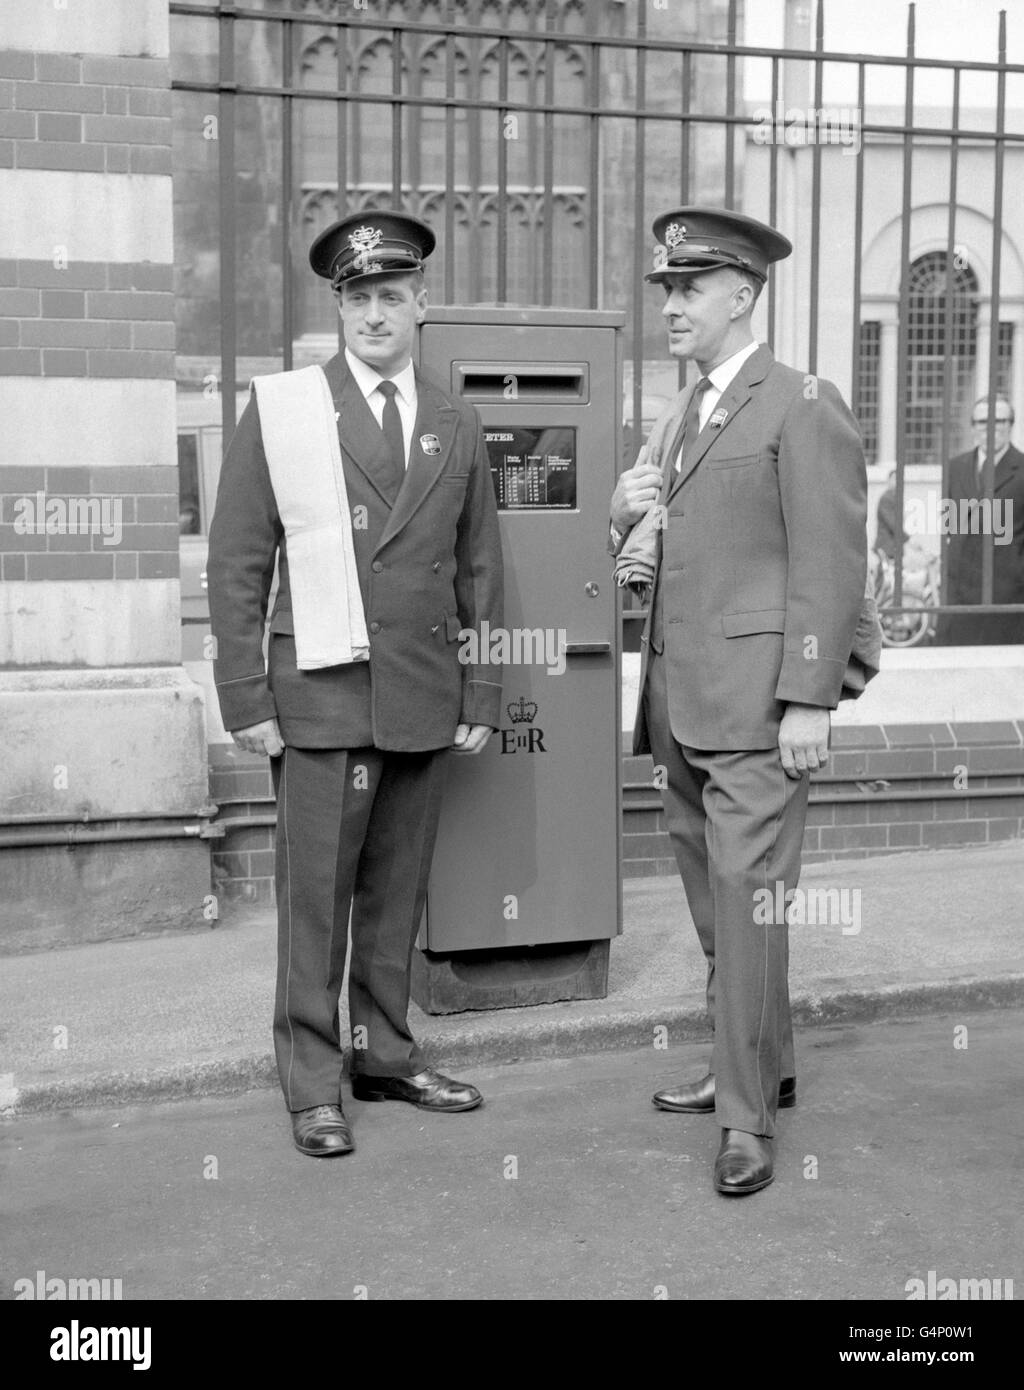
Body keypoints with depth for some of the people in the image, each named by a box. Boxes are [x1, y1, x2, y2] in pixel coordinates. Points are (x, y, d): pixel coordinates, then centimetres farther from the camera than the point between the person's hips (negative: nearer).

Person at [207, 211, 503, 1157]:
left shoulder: (457, 425, 11)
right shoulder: (280, 410, 1)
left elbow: (479, 571, 13)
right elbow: (237, 565, -1)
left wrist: (482, 697, 8)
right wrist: (246, 700, -7)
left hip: (425, 700, 3)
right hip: (322, 695, -3)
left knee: (398, 892, 11)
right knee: (315, 896, 0)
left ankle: (386, 1055, 24)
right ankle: (313, 1086, 11)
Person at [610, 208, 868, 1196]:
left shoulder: (803, 407, -6)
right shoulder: (677, 419, 19)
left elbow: (828, 564, -12)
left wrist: (809, 701, -18)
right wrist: (628, 517, 1)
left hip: (755, 699, -8)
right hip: (679, 702, 8)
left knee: (746, 899, -6)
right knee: (712, 900, 14)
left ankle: (747, 1118, 2)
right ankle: (757, 1065, 28)